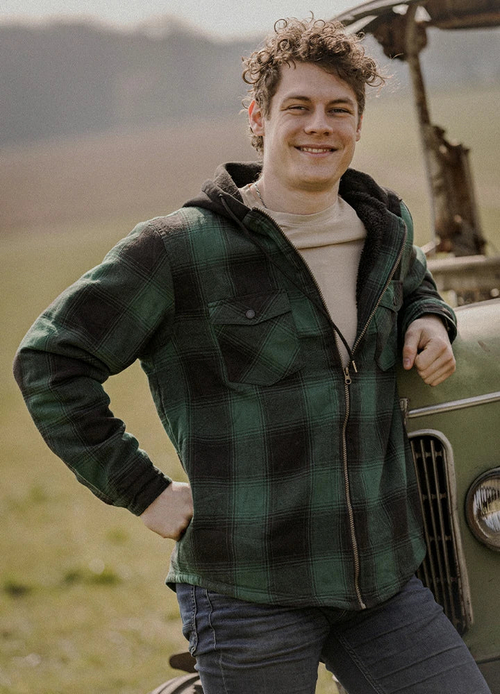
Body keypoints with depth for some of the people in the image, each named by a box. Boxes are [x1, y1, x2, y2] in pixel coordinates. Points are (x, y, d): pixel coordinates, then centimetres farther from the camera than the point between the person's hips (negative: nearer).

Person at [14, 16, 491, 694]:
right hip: (247, 587, -5)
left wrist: (429, 321, 9)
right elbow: (50, 361, -5)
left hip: (382, 581, 5)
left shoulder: (384, 228, 9)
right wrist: (142, 490, -8)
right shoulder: (179, 249, -8)